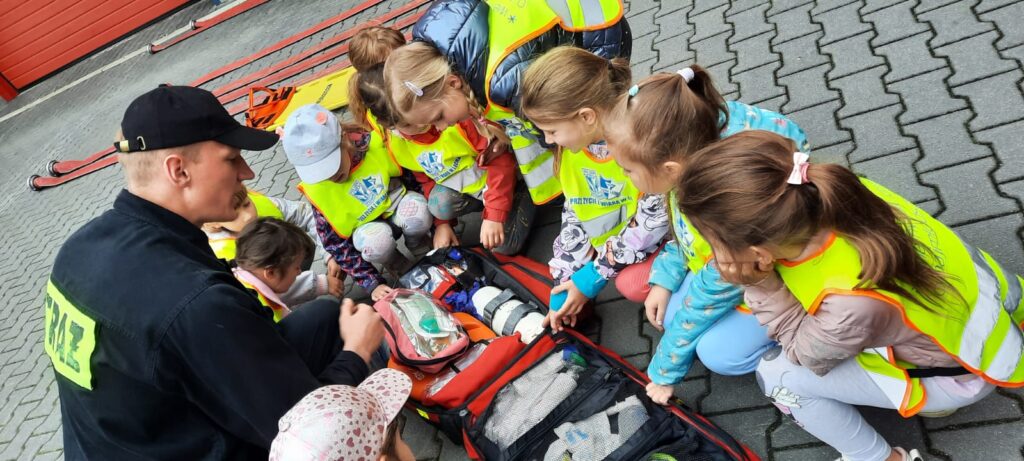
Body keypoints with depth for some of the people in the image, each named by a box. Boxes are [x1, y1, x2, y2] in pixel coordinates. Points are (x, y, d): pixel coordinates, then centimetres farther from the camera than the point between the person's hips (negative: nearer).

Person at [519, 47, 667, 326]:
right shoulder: (573, 138, -13)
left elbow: (654, 221, -27)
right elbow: (574, 212, -5)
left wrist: (592, 277, -21)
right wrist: (563, 286, -6)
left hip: (666, 232, -6)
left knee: (632, 284, -26)